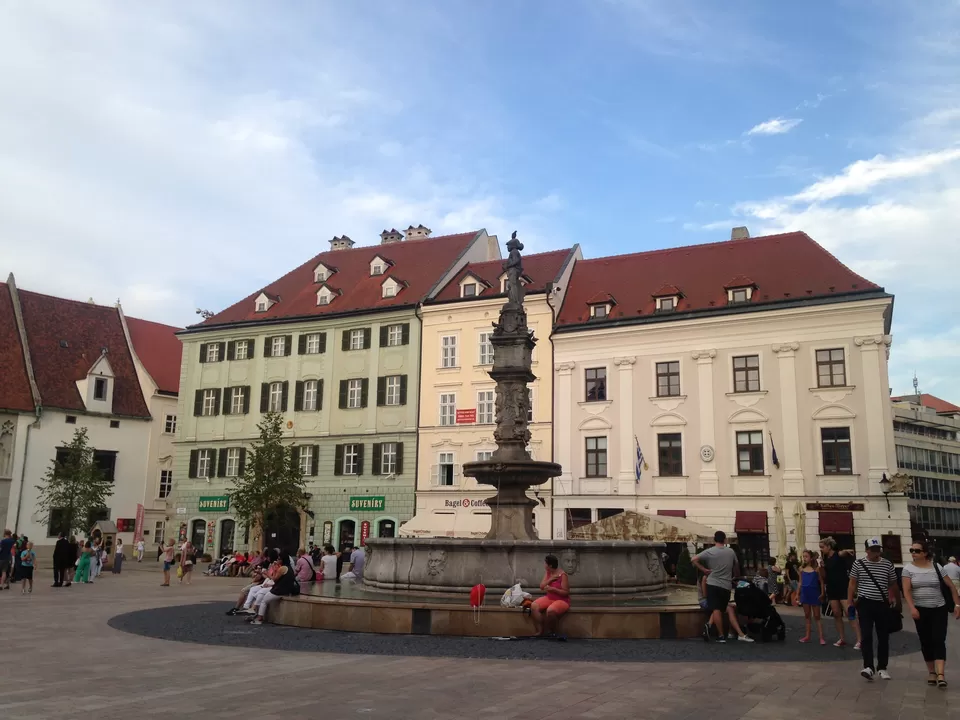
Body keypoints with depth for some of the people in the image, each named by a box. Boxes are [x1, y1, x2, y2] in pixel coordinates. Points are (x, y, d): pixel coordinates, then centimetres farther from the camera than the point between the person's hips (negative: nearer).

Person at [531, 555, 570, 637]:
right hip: (549, 598, 7)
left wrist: (552, 589, -26)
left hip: (562, 600, -7)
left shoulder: (563, 575, -15)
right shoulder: (547, 572, 6)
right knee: (534, 606, -21)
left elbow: (566, 592, -16)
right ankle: (540, 631, -16)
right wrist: (551, 579, -14)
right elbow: (542, 587, 1)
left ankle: (552, 633, -12)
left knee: (550, 610, -38)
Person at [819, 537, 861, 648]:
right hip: (832, 589, 7)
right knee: (836, 614, 8)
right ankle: (842, 639, 17)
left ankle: (859, 640, -11)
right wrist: (821, 567, -7)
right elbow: (824, 576, 12)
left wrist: (846, 551, -59)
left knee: (849, 614, -12)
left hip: (844, 588, -7)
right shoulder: (825, 559, 9)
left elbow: (843, 553, -36)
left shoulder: (838, 554, -10)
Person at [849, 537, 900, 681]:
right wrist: (849, 602, -1)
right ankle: (868, 666, -12)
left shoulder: (888, 564, 1)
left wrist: (896, 601, 10)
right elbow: (852, 584, 4)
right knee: (866, 635, -10)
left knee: (883, 637, 8)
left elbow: (893, 585, 10)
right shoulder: (859, 563, -1)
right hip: (865, 604, -2)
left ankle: (882, 667, 19)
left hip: (883, 604, 2)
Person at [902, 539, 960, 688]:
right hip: (920, 610, 1)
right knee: (926, 641, 6)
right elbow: (906, 591, -9)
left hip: (939, 609, -1)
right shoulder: (908, 568, -3)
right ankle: (931, 672, 19)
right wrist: (912, 608, -21)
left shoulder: (936, 567, -2)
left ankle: (940, 675, -16)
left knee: (938, 640, -10)